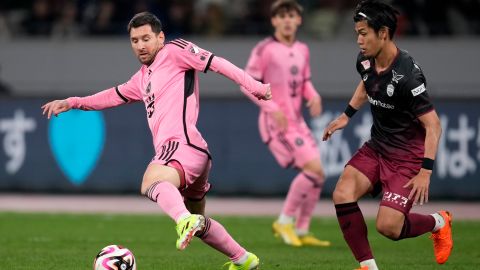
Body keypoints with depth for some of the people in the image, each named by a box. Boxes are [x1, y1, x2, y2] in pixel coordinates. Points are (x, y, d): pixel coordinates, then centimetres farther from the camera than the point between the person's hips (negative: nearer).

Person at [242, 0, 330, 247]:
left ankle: (302, 231, 16)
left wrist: (314, 96, 0)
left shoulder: (302, 50, 11)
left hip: (296, 121, 8)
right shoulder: (265, 49, -10)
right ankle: (285, 220, -5)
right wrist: (272, 108, -21)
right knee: (313, 169, -19)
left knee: (318, 176, 4)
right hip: (275, 122, -8)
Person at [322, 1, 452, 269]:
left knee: (388, 226, -16)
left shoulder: (407, 75, -27)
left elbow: (433, 125, -24)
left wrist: (425, 171, -28)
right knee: (343, 195, -15)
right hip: (377, 147, 7)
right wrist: (346, 116, 17)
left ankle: (439, 222, 17)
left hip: (408, 155, -7)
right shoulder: (365, 62, -4)